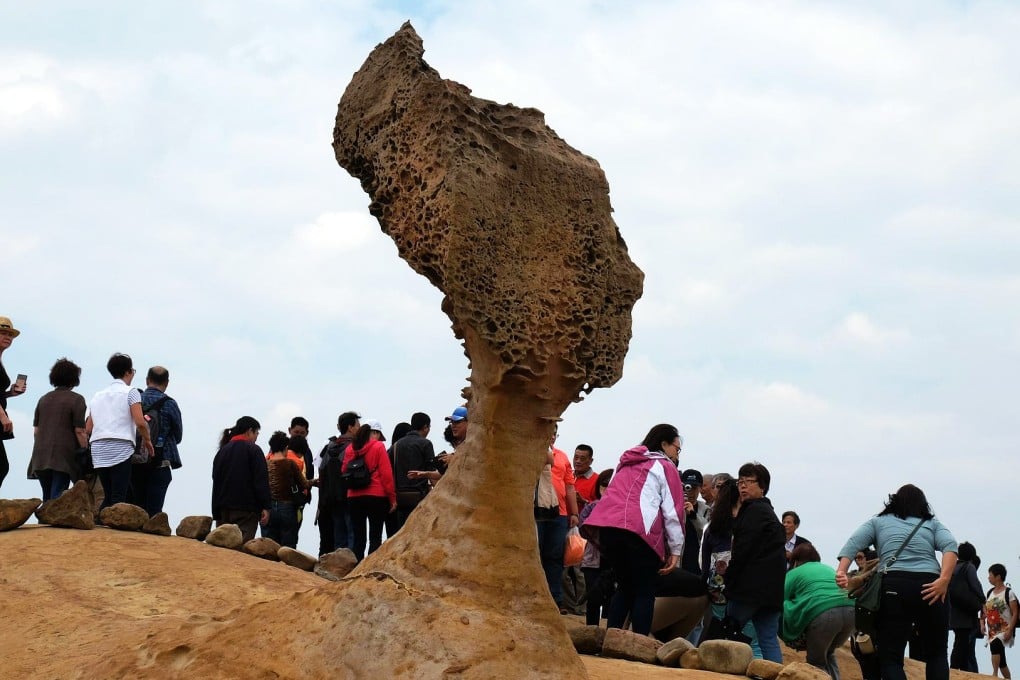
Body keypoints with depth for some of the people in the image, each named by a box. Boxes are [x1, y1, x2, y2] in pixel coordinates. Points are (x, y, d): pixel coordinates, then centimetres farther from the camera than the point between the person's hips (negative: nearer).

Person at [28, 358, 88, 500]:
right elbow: (79, 431, -10)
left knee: (47, 498, 13)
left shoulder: (43, 399, 14)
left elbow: (36, 429, 15)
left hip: (41, 456, 5)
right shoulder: (76, 399, -4)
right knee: (57, 499, -7)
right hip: (64, 456, -5)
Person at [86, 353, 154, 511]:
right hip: (121, 449, -6)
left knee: (108, 497, 12)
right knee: (118, 498, -8)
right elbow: (140, 423, -10)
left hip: (98, 451, 6)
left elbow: (88, 429, 17)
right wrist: (147, 441, 6)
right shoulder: (130, 392, 2)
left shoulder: (97, 396, 21)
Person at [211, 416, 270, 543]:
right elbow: (261, 481, -10)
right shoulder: (253, 450, -3)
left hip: (223, 509, 6)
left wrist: (216, 513, 16)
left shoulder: (222, 451, 16)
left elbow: (216, 482, 16)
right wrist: (266, 507, -10)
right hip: (246, 510, -6)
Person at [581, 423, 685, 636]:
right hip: (638, 531, -6)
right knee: (644, 592, 1)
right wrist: (676, 550, 3)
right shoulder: (665, 467, 9)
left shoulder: (627, 465, 28)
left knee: (625, 588, 18)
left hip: (606, 527, 6)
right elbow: (673, 511, 2)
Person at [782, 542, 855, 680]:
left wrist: (791, 637, 29)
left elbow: (782, 602, 19)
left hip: (822, 612, -5)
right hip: (850, 609, 5)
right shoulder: (829, 569, 35)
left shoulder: (793, 574, 21)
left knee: (816, 661, 11)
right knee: (828, 654, 26)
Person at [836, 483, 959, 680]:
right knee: (936, 655, 15)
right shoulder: (932, 523, 23)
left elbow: (853, 543, 5)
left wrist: (841, 571, -6)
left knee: (890, 658, 1)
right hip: (929, 589, 1)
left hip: (893, 588, -1)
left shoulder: (878, 522, 22)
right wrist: (944, 580, -8)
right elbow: (950, 546, 3)